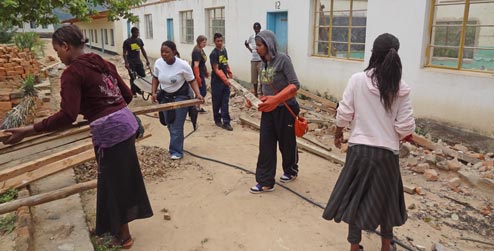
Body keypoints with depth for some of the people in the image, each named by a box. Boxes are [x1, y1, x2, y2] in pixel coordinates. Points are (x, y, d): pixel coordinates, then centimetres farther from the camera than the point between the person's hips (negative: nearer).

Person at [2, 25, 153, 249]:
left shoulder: (72, 73, -12)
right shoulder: (103, 64, 12)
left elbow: (67, 116, -22)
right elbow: (127, 95, 15)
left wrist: (29, 130, -17)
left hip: (109, 131, -8)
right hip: (125, 122, 9)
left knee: (113, 182, 8)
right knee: (123, 178, 19)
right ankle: (115, 226, 39)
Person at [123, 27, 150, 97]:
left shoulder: (140, 40, 7)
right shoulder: (127, 42, -9)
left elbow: (143, 51, 14)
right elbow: (124, 53, -9)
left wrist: (147, 60, 8)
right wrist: (126, 63, -19)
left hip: (138, 61, 5)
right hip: (131, 62, -5)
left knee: (143, 76, 4)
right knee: (133, 78, -1)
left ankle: (138, 89, 21)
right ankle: (133, 92, 10)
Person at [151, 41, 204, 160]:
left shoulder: (183, 65, -22)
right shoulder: (158, 63, -9)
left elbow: (192, 81, -13)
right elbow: (156, 78, 8)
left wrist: (198, 94, -27)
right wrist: (154, 92, -3)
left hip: (181, 97, -5)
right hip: (165, 96, 5)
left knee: (176, 125, -6)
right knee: (169, 124, 12)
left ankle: (176, 151, 6)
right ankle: (175, 146, 31)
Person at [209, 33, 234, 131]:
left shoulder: (224, 49, 7)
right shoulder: (214, 54, -14)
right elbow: (216, 70, -18)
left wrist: (229, 72, 8)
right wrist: (224, 79, -27)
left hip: (225, 80, 6)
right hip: (217, 81, -6)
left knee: (225, 102, 2)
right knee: (217, 102, 7)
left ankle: (226, 122, 3)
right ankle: (217, 120, 23)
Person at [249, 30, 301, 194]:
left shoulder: (283, 59, -16)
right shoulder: (263, 63, 4)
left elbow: (295, 85, -20)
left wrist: (275, 99, -28)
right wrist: (259, 100, 0)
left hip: (285, 109, -6)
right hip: (268, 110, 6)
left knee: (287, 143, 13)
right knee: (265, 145, 2)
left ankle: (291, 171, 38)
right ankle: (265, 182, 10)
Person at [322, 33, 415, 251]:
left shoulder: (357, 80, -10)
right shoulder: (401, 88, -7)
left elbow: (344, 114, -7)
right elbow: (405, 127, -6)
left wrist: (338, 133, 12)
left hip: (360, 148, -1)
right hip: (387, 152, 2)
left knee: (356, 198, 13)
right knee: (385, 198, 21)